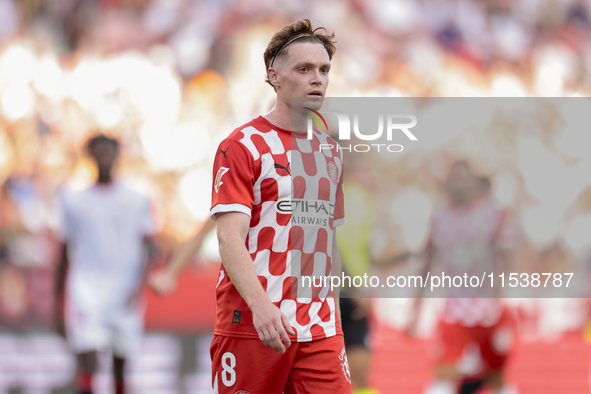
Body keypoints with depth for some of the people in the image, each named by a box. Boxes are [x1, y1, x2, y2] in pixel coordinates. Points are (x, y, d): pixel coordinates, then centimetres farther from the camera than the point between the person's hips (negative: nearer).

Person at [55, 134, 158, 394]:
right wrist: (58, 301, 11)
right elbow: (66, 253, 13)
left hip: (124, 292, 1)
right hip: (86, 285, -1)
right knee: (86, 352, -17)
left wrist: (139, 287, -12)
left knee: (121, 358, 8)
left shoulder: (136, 201, 6)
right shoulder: (74, 202, 8)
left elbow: (149, 248, 3)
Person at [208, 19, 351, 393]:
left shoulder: (331, 151, 16)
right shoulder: (243, 146, -4)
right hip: (251, 326, -5)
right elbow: (230, 239, -13)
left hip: (321, 332, 5)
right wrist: (261, 306, -27)